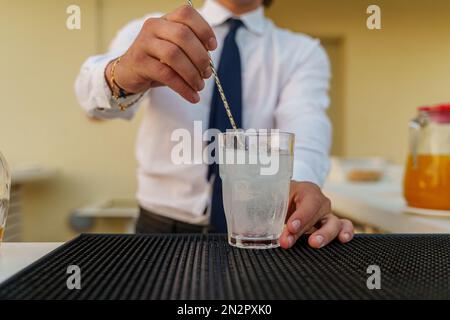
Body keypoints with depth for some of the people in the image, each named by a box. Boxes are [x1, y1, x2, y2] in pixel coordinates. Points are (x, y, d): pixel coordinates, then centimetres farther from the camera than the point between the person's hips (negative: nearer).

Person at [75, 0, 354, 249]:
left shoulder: (304, 53, 1)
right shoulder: (153, 32, 1)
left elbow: (304, 124, -18)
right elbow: (95, 90, -17)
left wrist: (300, 183, -39)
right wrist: (121, 74, -40)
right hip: (162, 223, 0)